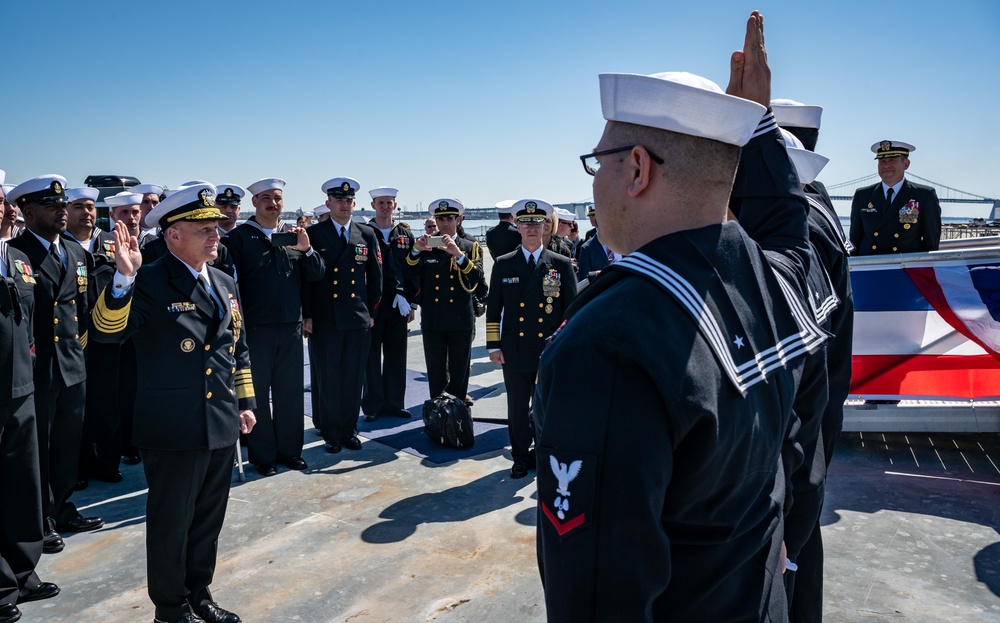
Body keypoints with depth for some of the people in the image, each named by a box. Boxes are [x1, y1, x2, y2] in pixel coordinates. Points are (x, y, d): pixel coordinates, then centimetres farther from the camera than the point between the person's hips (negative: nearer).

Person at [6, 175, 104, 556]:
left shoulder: (77, 253, 11)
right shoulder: (14, 254, -11)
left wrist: (79, 336, 11)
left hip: (72, 365, 6)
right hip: (35, 368, -6)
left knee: (68, 443, 15)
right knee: (36, 447, 7)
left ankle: (61, 508, 29)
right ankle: (41, 519, 20)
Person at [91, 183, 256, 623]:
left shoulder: (225, 283, 10)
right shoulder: (149, 282, -11)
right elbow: (106, 330, -25)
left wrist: (246, 402, 15)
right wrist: (124, 278, -39)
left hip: (222, 426, 7)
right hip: (173, 429, -6)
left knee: (209, 518, 18)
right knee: (171, 521, 9)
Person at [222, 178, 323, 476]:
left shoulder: (295, 234, 9)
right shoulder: (238, 236, -3)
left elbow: (316, 274, 5)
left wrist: (307, 249, -13)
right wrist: (238, 325, -11)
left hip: (291, 327, 4)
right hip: (255, 328, -3)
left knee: (290, 390, 12)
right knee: (257, 392, 8)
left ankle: (289, 449, 25)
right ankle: (262, 455, 19)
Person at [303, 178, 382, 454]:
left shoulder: (367, 235, 8)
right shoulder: (314, 234, 0)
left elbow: (375, 276, 12)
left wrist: (372, 311, 8)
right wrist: (307, 315, -4)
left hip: (359, 319, 2)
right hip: (325, 320, -2)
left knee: (354, 379, 8)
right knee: (328, 380, 5)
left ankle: (350, 430, 21)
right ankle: (332, 433, 17)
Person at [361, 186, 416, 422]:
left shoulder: (405, 235, 9)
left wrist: (411, 304, 4)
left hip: (398, 304, 3)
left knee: (396, 356, 8)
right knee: (371, 356, 3)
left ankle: (394, 403, 18)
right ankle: (372, 406, 12)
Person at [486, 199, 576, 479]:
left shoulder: (562, 264, 2)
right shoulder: (503, 264, 5)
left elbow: (572, 309, 3)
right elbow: (493, 308, 6)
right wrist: (493, 346, 1)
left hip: (551, 351, -1)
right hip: (515, 351, 1)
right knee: (517, 410, 8)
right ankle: (521, 457, 23)